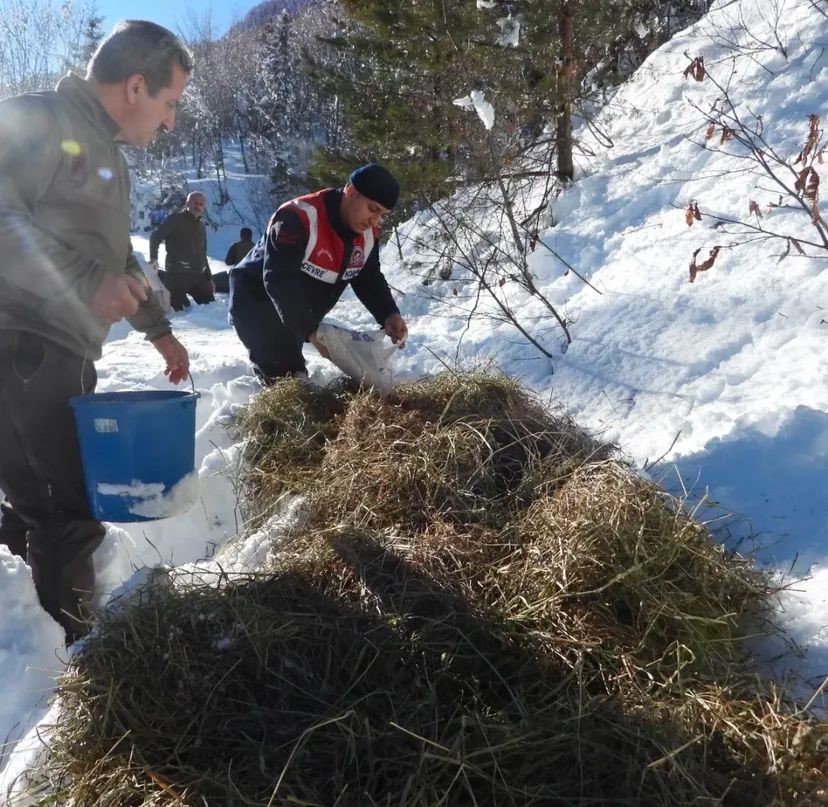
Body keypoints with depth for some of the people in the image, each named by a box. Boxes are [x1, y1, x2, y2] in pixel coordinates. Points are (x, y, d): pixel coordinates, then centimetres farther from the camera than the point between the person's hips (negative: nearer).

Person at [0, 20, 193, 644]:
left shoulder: (111, 159, 23)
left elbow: (118, 261, 32)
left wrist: (157, 328, 35)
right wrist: (84, 280, -25)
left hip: (66, 359, 9)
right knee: (69, 515, -5)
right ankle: (74, 653, 9)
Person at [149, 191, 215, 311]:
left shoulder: (201, 226, 20)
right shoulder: (176, 219, -1)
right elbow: (155, 237, -5)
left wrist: (209, 278, 21)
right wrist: (153, 258, -19)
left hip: (198, 275, 7)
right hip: (177, 275, -7)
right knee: (179, 310, -12)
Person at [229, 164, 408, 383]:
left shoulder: (368, 235, -6)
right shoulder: (297, 217, -31)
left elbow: (370, 280, 1)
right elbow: (279, 280, -36)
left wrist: (389, 315, -19)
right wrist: (310, 331, -42)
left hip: (296, 319, 8)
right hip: (255, 303, -8)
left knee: (294, 375, 17)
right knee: (285, 378, -14)